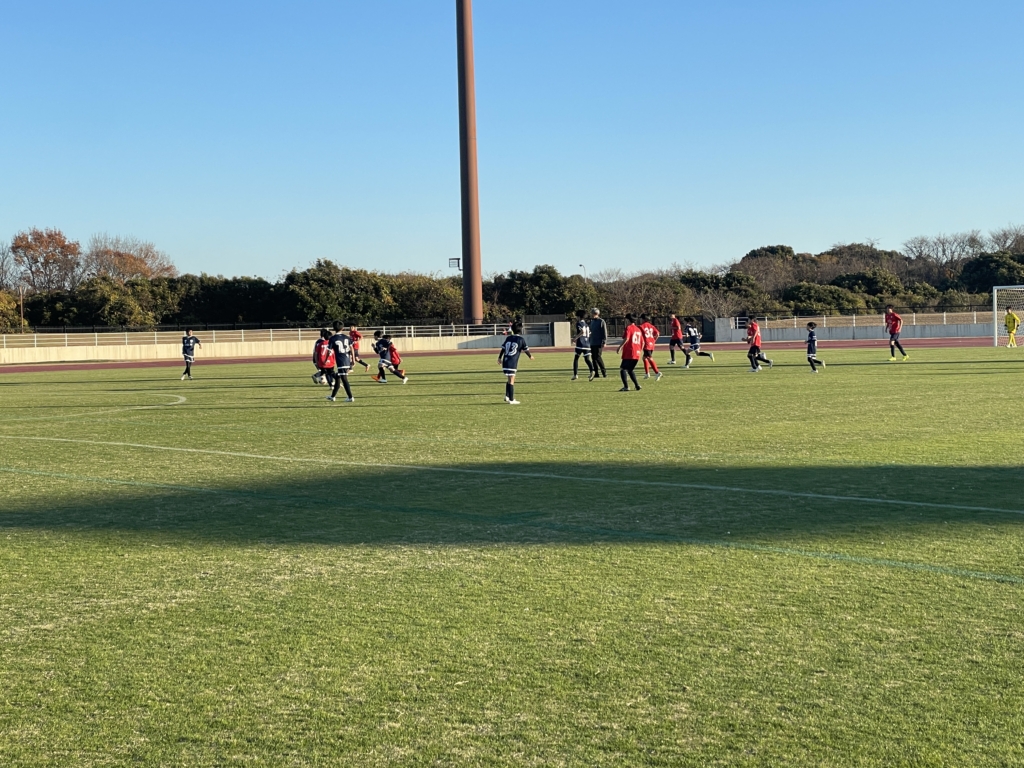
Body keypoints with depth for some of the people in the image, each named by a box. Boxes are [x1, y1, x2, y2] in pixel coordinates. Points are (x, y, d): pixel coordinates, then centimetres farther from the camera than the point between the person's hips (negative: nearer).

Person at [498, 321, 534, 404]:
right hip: (512, 363, -5)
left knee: (509, 379, 18)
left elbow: (503, 348, 11)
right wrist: (530, 356, 23)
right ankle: (511, 400, 0)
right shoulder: (521, 339, -3)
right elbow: (526, 349, 5)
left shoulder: (508, 338, 11)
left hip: (505, 361, 6)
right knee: (511, 381, -2)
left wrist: (500, 358, 22)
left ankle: (507, 396, 15)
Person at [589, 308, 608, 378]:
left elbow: (605, 332, -11)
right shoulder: (592, 321, 16)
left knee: (598, 357, -12)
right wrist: (590, 341, 19)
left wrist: (604, 342, -18)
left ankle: (604, 372, -5)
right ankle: (596, 373, 11)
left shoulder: (601, 321, -7)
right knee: (593, 358, 6)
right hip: (592, 343, 8)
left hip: (598, 343, -8)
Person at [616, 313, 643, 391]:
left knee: (622, 369, -7)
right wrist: (640, 351, 31)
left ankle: (626, 386, -18)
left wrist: (620, 346, -16)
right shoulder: (638, 329, 19)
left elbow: (626, 338, -19)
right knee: (630, 370, 21)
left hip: (629, 353, -8)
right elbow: (642, 342, 21)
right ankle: (637, 385, 14)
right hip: (637, 354, 8)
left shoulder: (629, 328, -4)